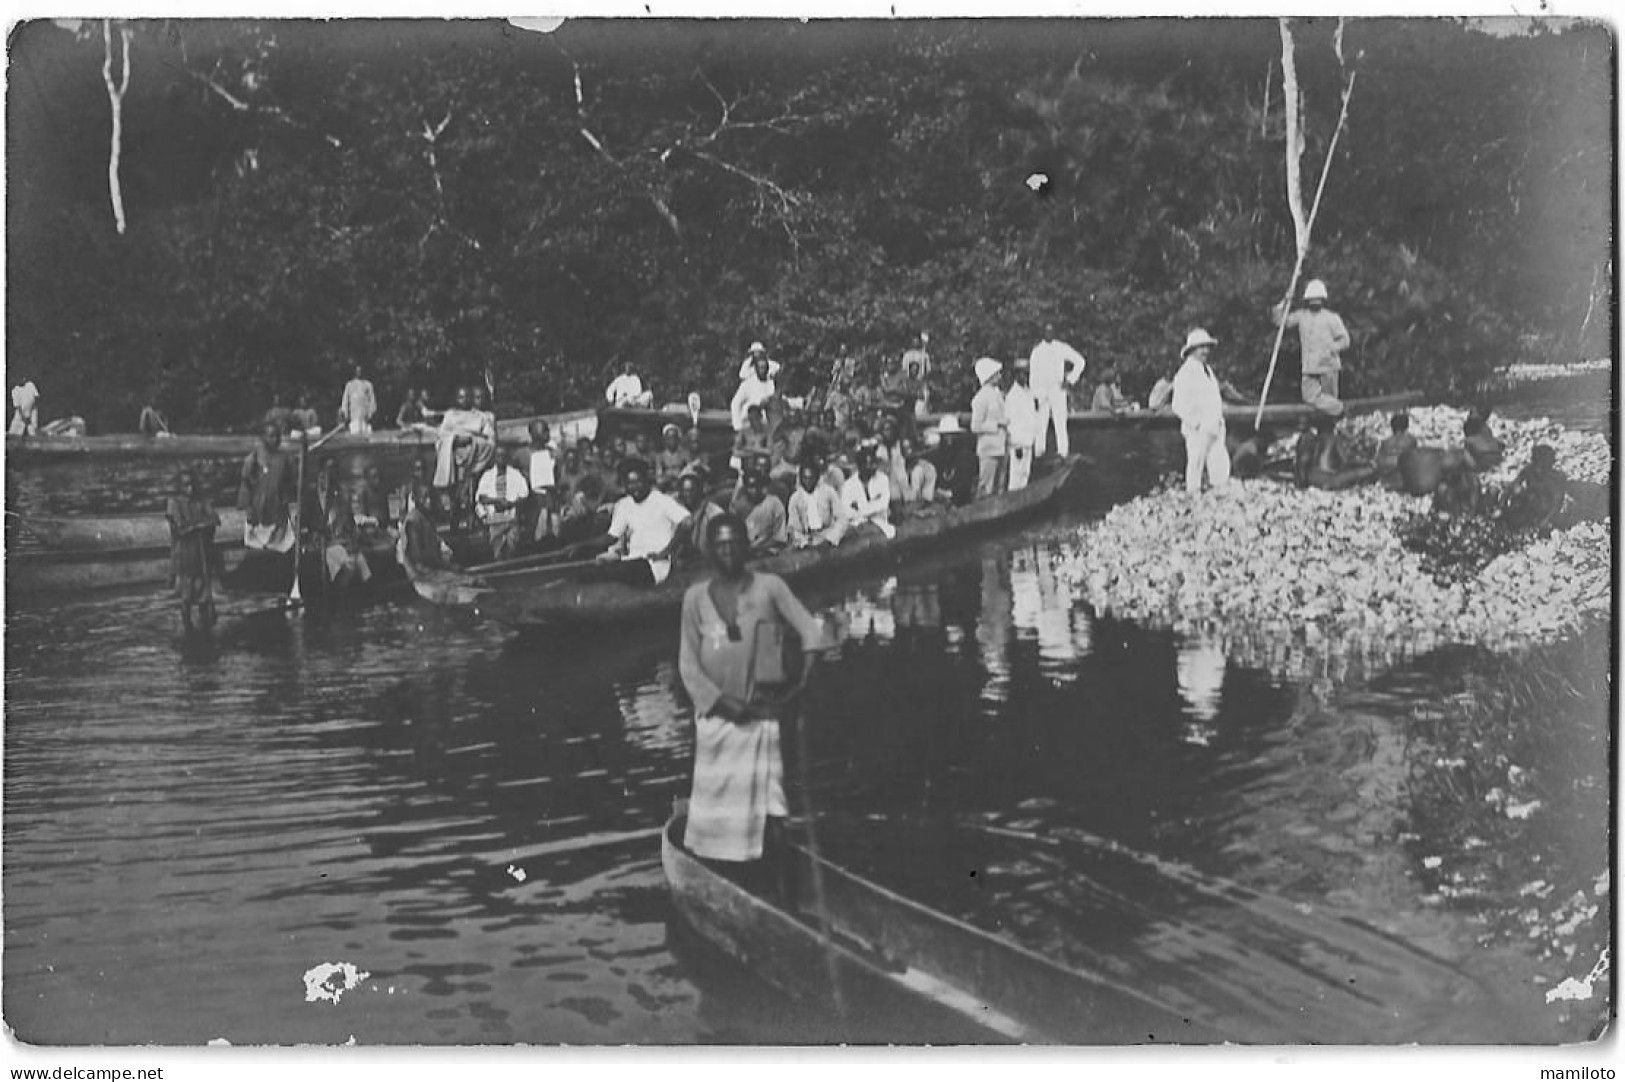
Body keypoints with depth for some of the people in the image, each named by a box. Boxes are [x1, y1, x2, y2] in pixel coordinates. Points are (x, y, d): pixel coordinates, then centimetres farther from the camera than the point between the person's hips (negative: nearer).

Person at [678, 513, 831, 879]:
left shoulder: (769, 587, 0)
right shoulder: (696, 597, 5)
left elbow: (812, 634, -3)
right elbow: (688, 663, 3)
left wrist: (796, 691, -7)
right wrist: (723, 702, -8)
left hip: (760, 714, -2)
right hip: (716, 717, 2)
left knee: (765, 816, -10)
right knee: (719, 809, 4)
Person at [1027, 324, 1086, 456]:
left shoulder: (1062, 348, 4)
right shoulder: (1037, 350, 9)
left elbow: (1080, 361, 7)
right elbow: (1033, 373, 8)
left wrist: (1070, 380, 0)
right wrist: (1033, 394, 2)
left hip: (1057, 388, -2)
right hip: (1041, 390, 2)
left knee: (1060, 420, -7)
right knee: (1041, 422, -2)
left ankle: (1062, 450, -7)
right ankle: (1039, 450, 3)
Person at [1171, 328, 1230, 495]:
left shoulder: (1208, 370, 18)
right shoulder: (1186, 373, -8)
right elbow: (1179, 406, -14)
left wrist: (1219, 419, 16)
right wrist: (1195, 423, -15)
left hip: (1215, 427, 8)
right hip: (1198, 429, -8)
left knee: (1221, 464, 3)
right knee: (1195, 464, -3)